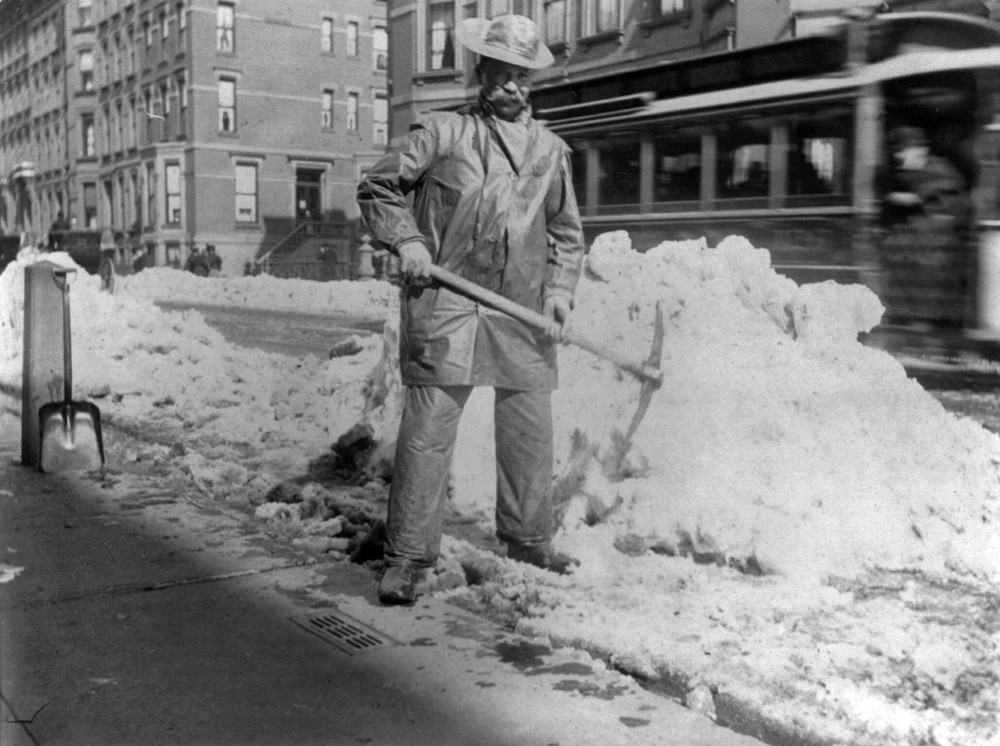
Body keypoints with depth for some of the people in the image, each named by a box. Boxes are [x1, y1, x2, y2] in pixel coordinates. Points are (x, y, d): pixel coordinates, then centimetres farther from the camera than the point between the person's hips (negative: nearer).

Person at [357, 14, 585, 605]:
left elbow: (567, 231, 19)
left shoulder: (551, 150, 15)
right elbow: (377, 188, 7)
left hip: (522, 310, 4)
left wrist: (560, 289, 5)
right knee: (428, 427, -6)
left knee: (530, 429, 10)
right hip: (446, 299, -3)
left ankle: (529, 542, 28)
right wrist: (407, 240, -8)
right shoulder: (441, 134, 5)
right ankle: (408, 556, 2)